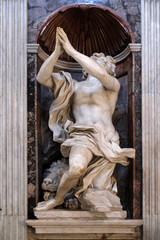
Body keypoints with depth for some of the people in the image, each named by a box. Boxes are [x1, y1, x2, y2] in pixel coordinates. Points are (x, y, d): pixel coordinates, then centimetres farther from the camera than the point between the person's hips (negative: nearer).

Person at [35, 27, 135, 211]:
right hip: (82, 137, -1)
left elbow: (101, 74, -15)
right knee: (76, 168, -31)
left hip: (108, 139, 1)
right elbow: (42, 78, 6)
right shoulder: (74, 86, 18)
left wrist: (72, 51, -15)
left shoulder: (112, 85, 10)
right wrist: (57, 52, -8)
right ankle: (57, 199, -7)